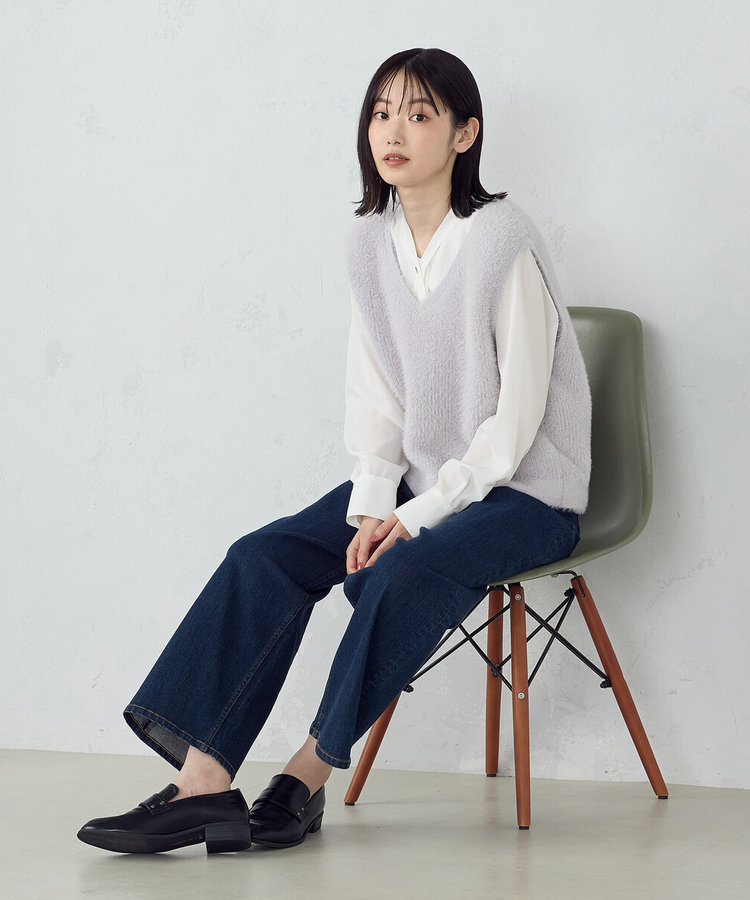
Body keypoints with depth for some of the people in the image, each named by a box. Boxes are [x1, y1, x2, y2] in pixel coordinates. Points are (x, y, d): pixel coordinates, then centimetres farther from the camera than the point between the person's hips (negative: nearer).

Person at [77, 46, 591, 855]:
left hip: (519, 490, -6)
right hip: (420, 479, 6)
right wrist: (372, 509, -9)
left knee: (402, 572, -32)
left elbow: (517, 416, -16)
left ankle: (307, 776, -16)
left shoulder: (504, 243, -16)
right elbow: (374, 392, 5)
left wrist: (420, 515, -17)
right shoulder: (371, 241, 4)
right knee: (266, 555, -13)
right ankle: (203, 779, -21)